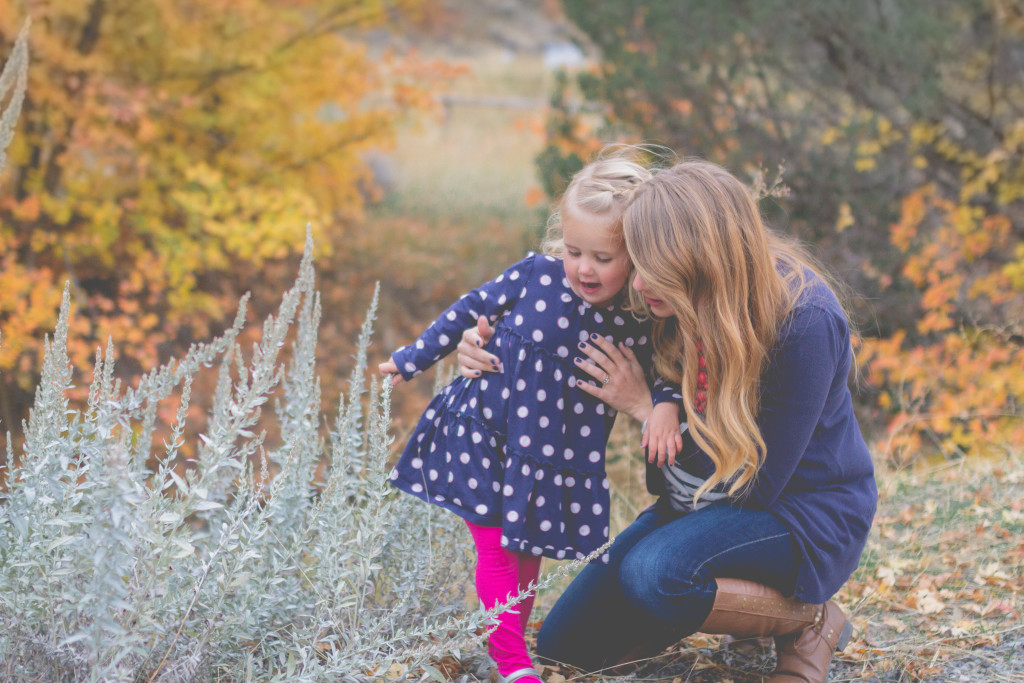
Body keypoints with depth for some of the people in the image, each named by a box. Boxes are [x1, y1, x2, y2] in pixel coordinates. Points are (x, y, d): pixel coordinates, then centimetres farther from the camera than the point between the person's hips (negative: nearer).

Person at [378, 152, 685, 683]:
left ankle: (513, 636, 29)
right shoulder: (536, 276, -12)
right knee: (496, 549, -4)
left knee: (529, 549, 13)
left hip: (559, 457, 1)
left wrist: (665, 405, -18)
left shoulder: (638, 323, -10)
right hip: (485, 435, -1)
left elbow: (662, 372, 6)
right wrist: (413, 359, 7)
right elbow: (471, 310, 1)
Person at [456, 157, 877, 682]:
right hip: (703, 501, 7)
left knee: (655, 572, -34)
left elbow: (755, 482, -24)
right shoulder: (663, 303, -11)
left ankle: (812, 622, -8)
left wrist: (644, 406, -22)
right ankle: (724, 600, 17)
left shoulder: (804, 320, -28)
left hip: (804, 515, -6)